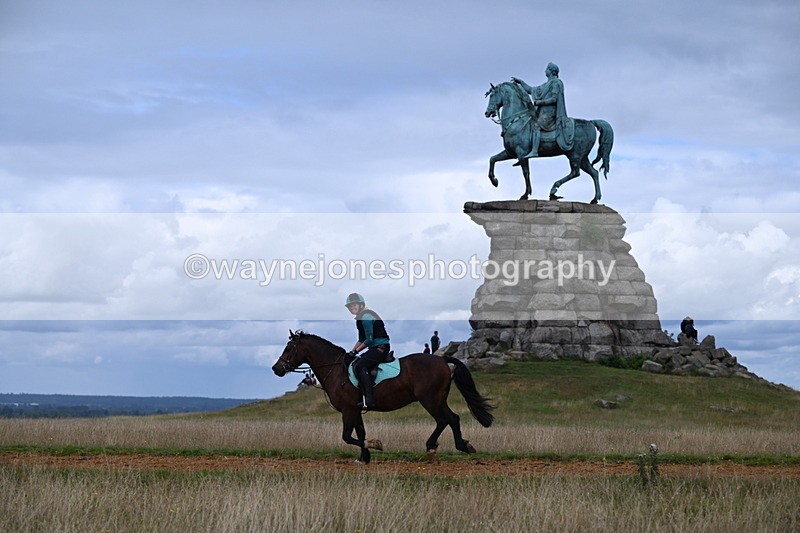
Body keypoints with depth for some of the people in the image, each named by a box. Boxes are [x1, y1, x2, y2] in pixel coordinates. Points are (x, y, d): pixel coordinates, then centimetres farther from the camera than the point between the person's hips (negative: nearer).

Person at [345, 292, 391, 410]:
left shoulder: (365, 317, -14)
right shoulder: (361, 318, 18)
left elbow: (369, 340, -17)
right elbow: (361, 339, 22)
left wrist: (356, 351, -7)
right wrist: (352, 352, 11)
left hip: (380, 347, -11)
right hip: (375, 348, 11)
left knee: (360, 366, -22)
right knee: (355, 364, 13)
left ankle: (369, 400, -29)